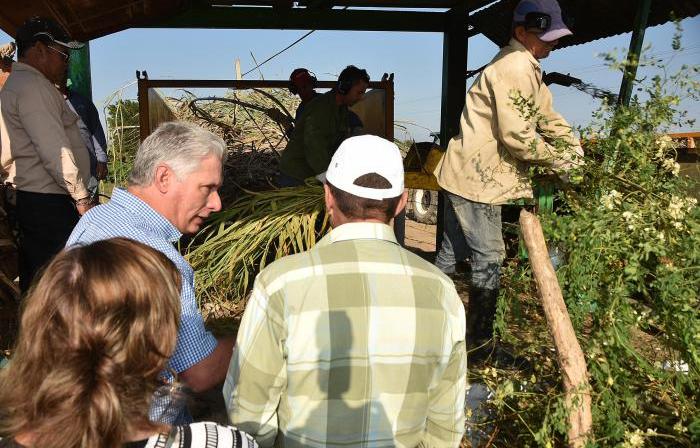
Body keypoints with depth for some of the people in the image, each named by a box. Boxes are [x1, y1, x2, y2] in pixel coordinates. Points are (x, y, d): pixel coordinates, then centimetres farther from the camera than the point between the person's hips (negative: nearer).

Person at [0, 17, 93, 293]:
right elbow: (55, 150, -20)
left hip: (30, 198, 11)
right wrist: (82, 197, -16)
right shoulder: (32, 86, -12)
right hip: (49, 202, -11)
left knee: (34, 282, 15)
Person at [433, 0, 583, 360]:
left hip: (465, 172, 10)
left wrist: (578, 155, 4)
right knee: (488, 259, 1)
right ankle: (479, 342, 14)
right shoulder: (515, 68, -18)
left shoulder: (526, 67, 16)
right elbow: (517, 136, -23)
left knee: (451, 253, 18)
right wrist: (559, 161, -10)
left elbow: (549, 119, 16)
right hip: (478, 178, -10)